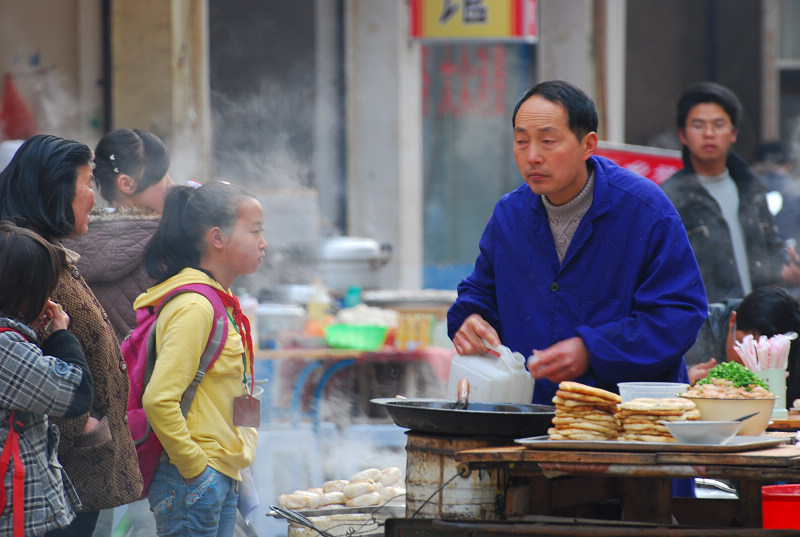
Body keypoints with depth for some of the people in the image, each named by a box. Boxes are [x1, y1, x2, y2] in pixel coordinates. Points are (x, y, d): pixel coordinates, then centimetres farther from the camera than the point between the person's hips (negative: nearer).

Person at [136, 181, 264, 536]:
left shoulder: (220, 304, 14)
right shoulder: (194, 308, -16)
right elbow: (159, 399, -24)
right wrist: (195, 466, -17)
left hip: (223, 479, 9)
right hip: (194, 481, -9)